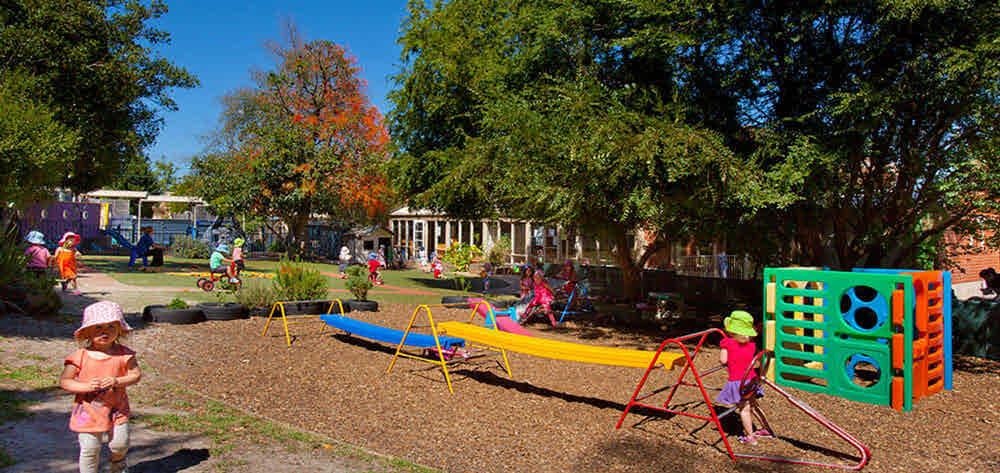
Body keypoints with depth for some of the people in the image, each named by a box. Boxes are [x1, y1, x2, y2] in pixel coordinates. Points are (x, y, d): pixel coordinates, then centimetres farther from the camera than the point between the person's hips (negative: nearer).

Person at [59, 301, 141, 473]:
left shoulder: (124, 354, -7)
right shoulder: (79, 357, -9)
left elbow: (136, 374, -4)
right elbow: (64, 381, -6)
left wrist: (117, 381, -21)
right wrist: (86, 387, -21)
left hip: (116, 409, 1)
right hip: (88, 412, -1)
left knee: (120, 444, 6)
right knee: (89, 449, 4)